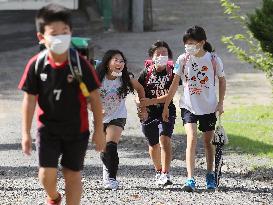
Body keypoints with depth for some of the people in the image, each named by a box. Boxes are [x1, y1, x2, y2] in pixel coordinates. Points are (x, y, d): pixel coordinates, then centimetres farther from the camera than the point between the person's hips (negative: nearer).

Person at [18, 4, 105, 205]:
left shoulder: (81, 64, -15)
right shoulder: (36, 65, -11)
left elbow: (94, 98, -6)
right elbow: (30, 99, -2)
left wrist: (99, 131, -4)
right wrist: (26, 133, -2)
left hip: (76, 130, -1)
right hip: (48, 128, 1)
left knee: (72, 174, 7)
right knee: (47, 173, -6)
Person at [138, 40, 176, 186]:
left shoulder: (172, 72, -5)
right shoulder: (146, 72, 0)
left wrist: (151, 101, -23)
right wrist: (141, 108, -14)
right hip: (149, 113, 2)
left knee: (164, 139, -22)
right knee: (154, 145, 13)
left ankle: (166, 174, -23)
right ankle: (158, 171, 36)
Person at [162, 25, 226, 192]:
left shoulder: (213, 59, -8)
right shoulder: (183, 59, -6)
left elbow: (222, 80, 6)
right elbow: (175, 84, 1)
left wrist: (221, 102, -1)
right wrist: (166, 106, 2)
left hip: (209, 107, 1)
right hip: (189, 106, -1)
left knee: (208, 142, 11)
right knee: (192, 139, -17)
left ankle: (210, 175, 32)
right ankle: (190, 180, -22)